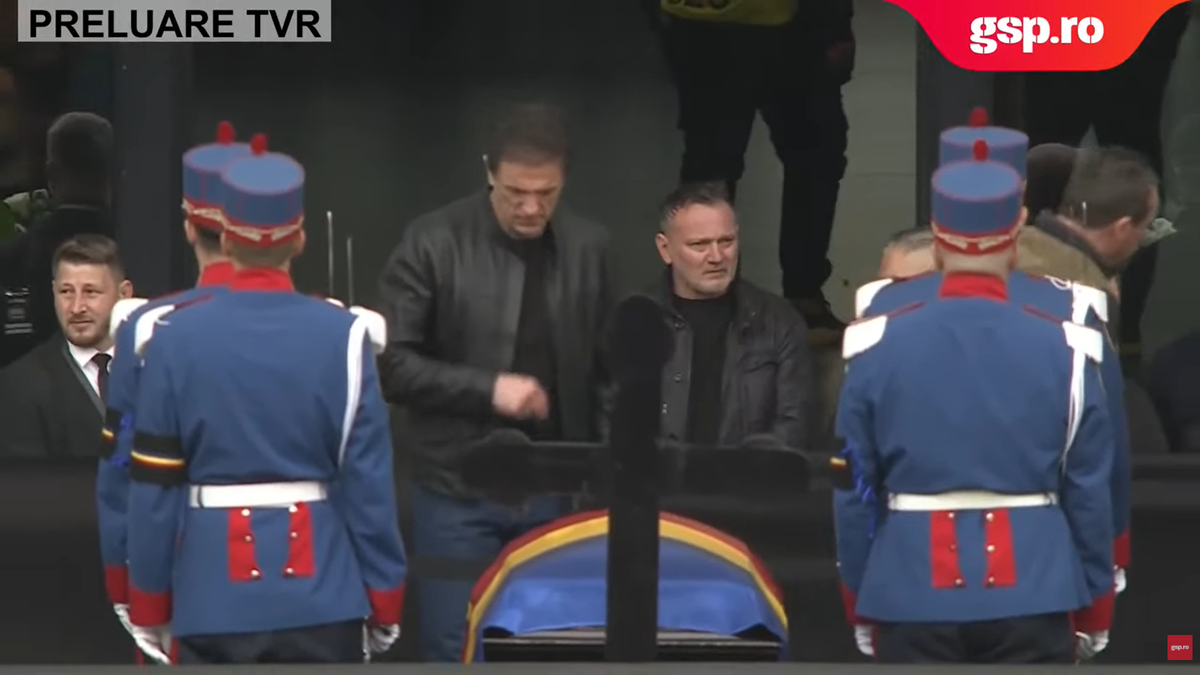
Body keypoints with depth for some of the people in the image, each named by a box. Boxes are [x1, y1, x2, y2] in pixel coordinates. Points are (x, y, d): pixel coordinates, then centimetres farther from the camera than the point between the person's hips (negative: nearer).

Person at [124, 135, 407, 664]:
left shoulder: (175, 338, -4)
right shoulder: (342, 336, -5)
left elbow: (154, 488, -1)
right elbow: (369, 481, -3)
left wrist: (149, 609, 8)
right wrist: (385, 601, 7)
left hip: (212, 601, 0)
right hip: (321, 598, 0)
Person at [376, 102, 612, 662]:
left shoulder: (589, 247, 3)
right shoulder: (434, 243, -7)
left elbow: (602, 369, 8)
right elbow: (391, 363, -9)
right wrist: (487, 387, -18)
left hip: (554, 492, 3)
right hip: (459, 492, -3)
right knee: (455, 653, 1)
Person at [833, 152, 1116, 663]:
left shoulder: (877, 348, -3)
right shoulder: (1064, 350, -4)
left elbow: (854, 493, 3)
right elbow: (1091, 495, 1)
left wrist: (860, 608, 14)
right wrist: (1093, 615, 12)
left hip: (913, 593, 0)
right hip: (1033, 594, 0)